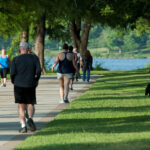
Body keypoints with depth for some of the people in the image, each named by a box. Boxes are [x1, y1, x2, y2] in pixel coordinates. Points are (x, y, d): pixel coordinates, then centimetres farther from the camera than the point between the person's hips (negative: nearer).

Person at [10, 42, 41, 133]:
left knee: (21, 107, 6)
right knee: (31, 105, 13)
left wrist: (13, 82, 11)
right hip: (31, 86, 1)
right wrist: (36, 80, 10)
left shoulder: (16, 59, -1)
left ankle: (23, 126, -5)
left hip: (19, 85, -1)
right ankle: (30, 118, -17)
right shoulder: (34, 58, 2)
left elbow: (12, 73, -7)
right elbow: (39, 70, -6)